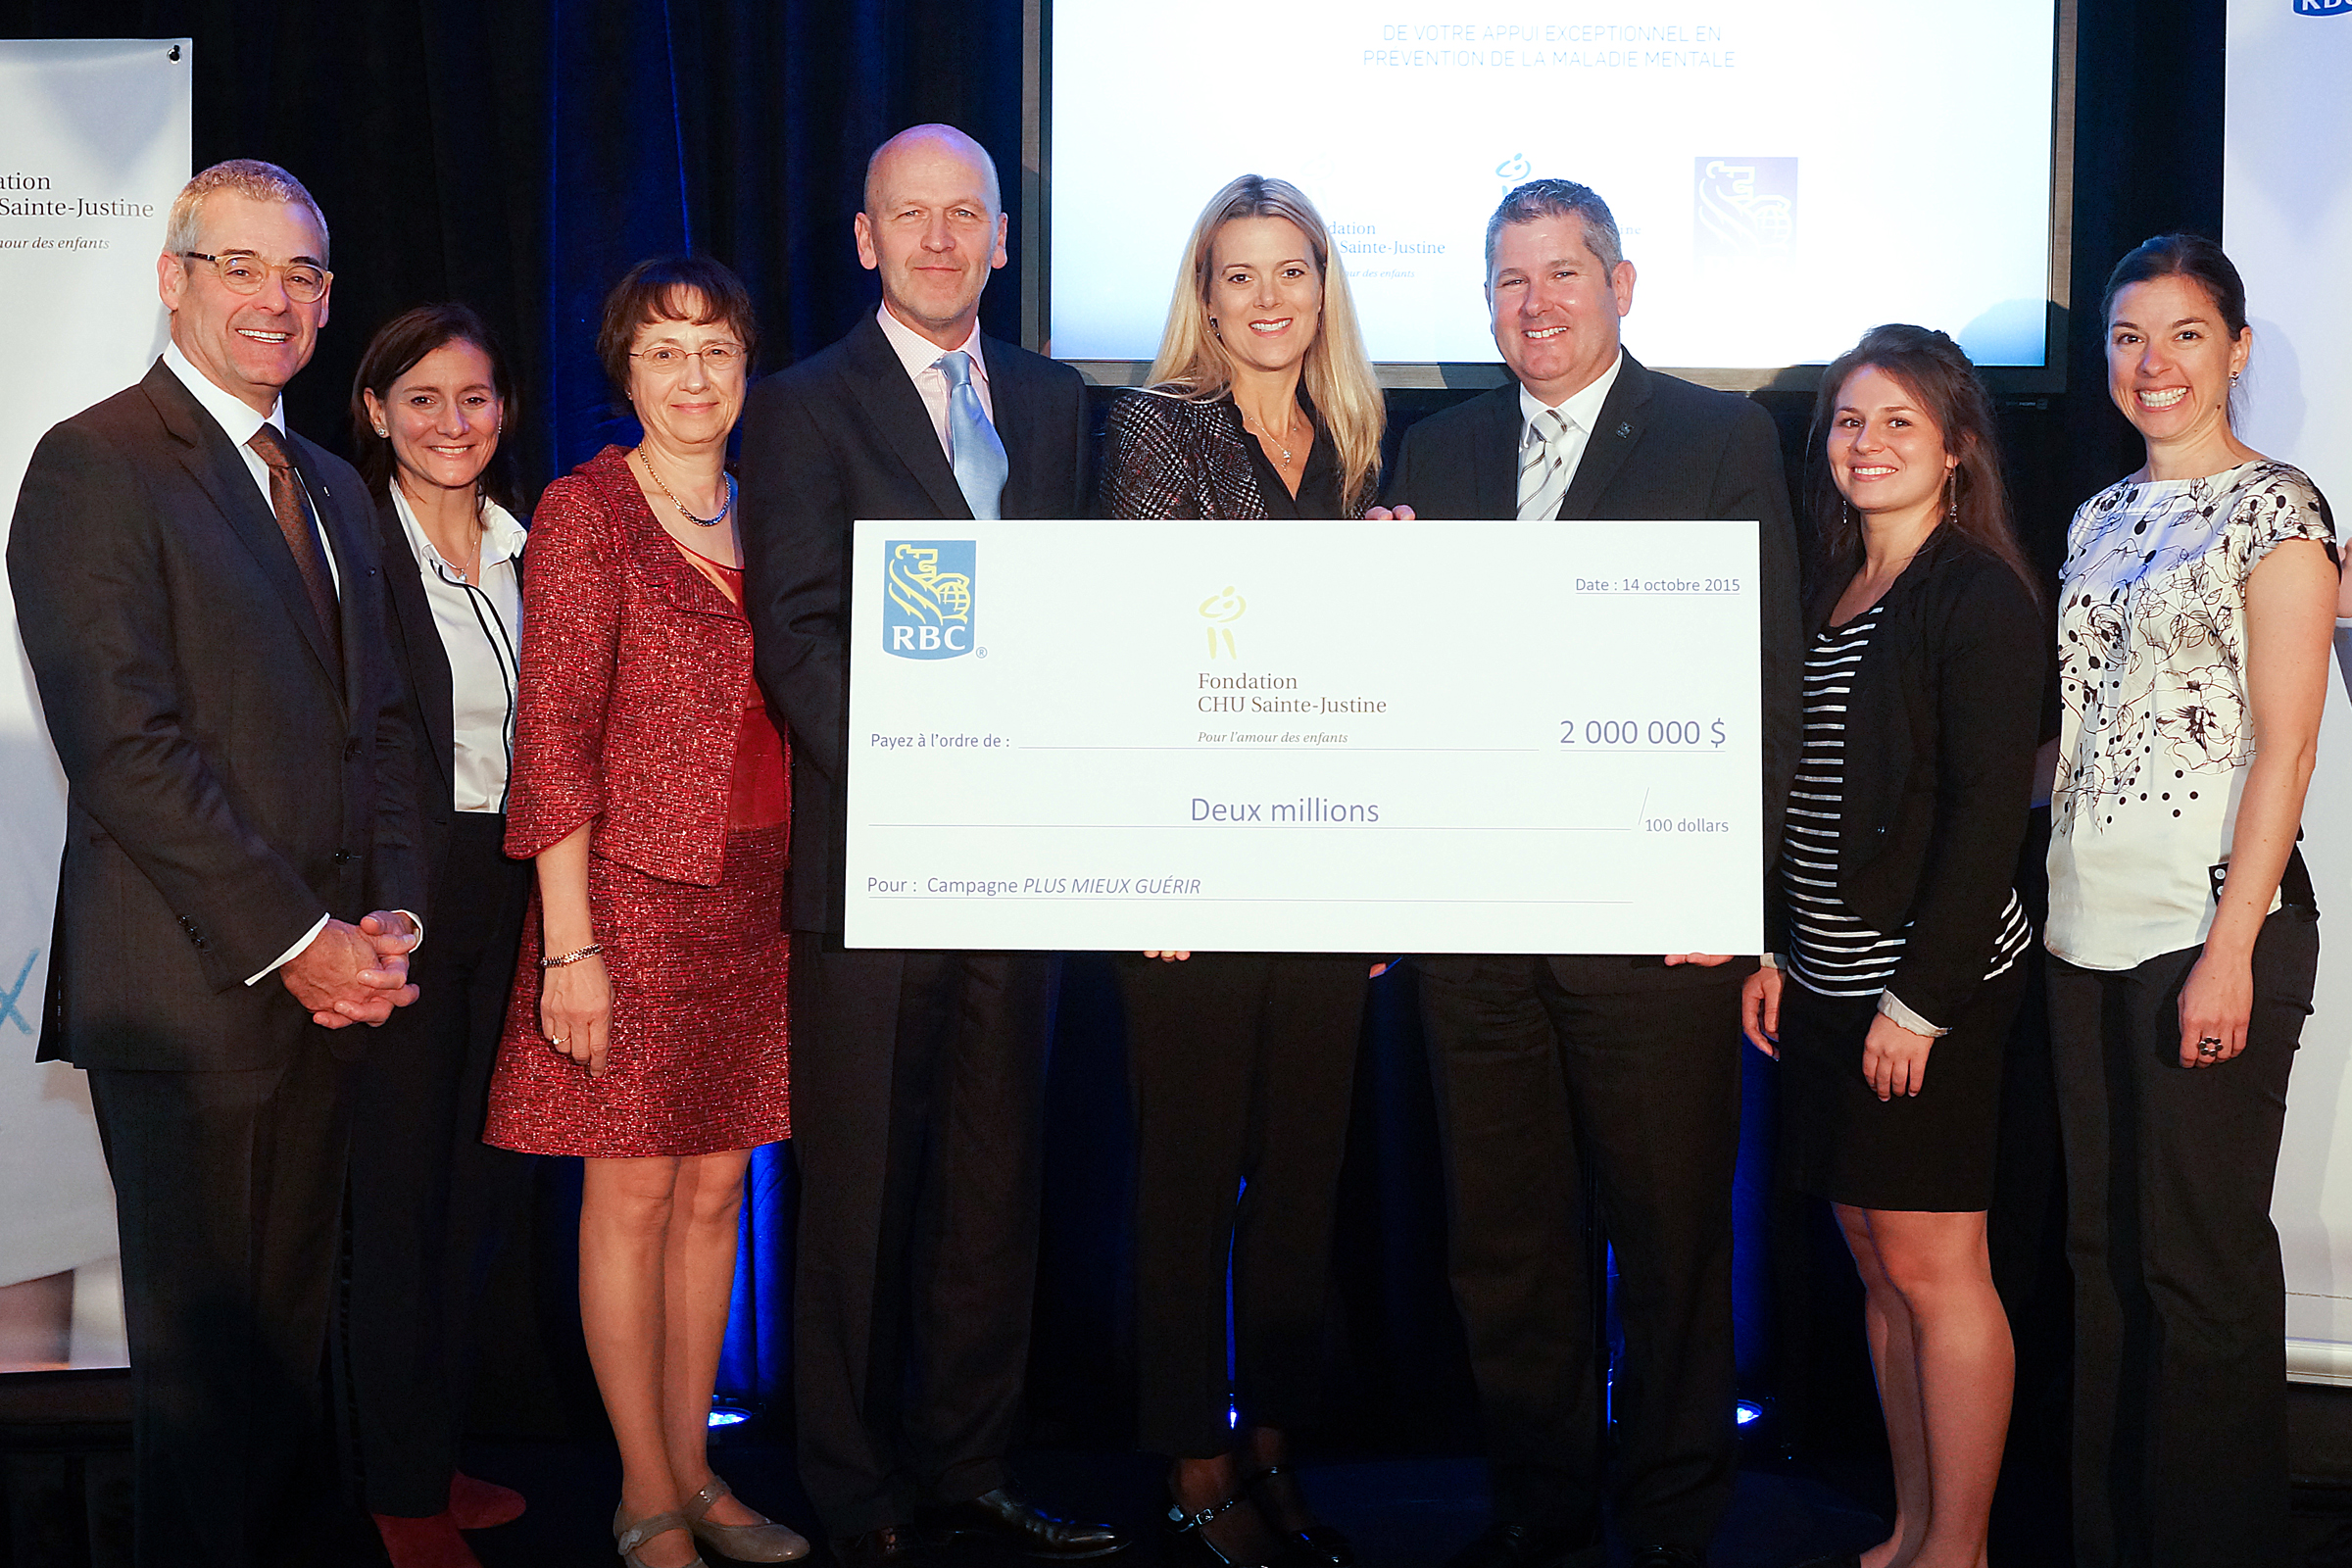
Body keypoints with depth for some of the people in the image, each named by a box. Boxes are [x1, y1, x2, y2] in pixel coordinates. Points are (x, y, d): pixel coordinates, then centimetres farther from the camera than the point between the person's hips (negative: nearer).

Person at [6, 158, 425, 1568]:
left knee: (290, 1321, 15)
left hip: (328, 977, 7)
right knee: (207, 1336, 4)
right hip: (191, 988, -7)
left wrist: (389, 919, 2)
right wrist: (293, 943, -15)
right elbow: (126, 747, -16)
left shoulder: (333, 487, 17)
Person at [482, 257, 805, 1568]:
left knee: (716, 1186, 11)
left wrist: (809, 892, 9)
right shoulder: (587, 511, -6)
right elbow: (555, 733, -10)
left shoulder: (760, 515, 11)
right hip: (636, 890, -5)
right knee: (634, 1192, 2)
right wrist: (569, 943, -15)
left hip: (757, 902, 6)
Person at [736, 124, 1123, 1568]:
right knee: (862, 1192, 4)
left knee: (996, 1182, 11)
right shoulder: (807, 409, -1)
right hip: (873, 857, -4)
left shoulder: (1053, 401, 14)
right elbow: (799, 638, -9)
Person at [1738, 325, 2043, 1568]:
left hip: (1929, 984, -7)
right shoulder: (1829, 593, 14)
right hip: (1827, 981, 8)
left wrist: (1921, 998, -17)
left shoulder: (1981, 595, -9)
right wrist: (1771, 951, 10)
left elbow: (1988, 810, -14)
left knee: (1931, 1266, -3)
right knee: (1877, 1264, 11)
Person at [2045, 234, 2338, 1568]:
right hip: (2089, 928, 7)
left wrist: (2233, 947, -17)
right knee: (2103, 1243, 12)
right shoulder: (2101, 520, 15)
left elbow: (2284, 746, -10)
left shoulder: (2274, 508, -4)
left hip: (2211, 924, -7)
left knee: (2202, 1258, 0)